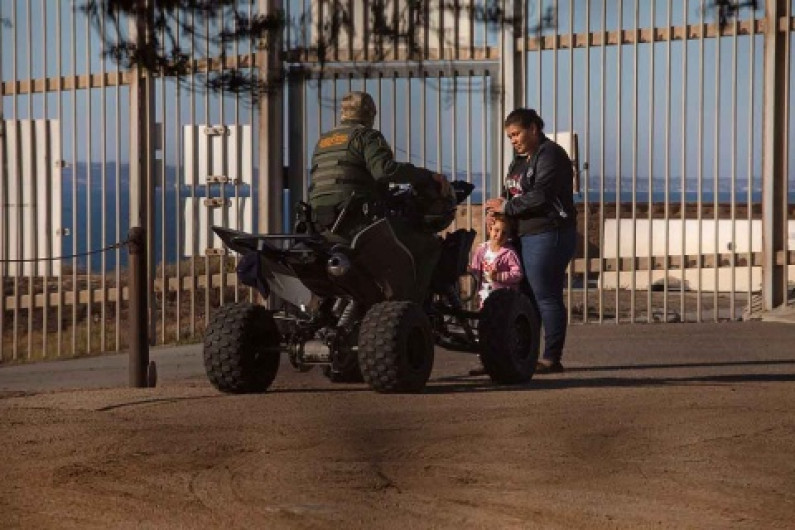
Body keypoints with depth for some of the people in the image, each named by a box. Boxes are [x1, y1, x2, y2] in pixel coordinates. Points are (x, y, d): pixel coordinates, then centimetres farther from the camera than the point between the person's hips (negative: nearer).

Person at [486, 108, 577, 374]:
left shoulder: (550, 155, -10)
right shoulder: (521, 160, 21)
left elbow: (540, 196, -20)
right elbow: (510, 193, 22)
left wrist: (507, 207, -12)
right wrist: (498, 207, 0)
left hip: (547, 235, -10)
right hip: (525, 237, 10)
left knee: (546, 297, -8)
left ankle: (552, 358, -5)